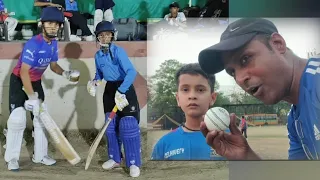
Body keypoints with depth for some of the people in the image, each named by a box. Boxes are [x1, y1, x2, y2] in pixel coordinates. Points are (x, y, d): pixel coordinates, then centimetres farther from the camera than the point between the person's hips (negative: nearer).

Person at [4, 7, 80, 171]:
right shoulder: (33, 44, -30)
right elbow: (24, 72, -33)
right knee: (18, 118, -12)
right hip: (19, 81, -7)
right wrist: (32, 97, -35)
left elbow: (53, 64, 7)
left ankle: (40, 155, 19)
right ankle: (12, 158, 4)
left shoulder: (54, 43, -7)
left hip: (36, 82, 8)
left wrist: (64, 73, -14)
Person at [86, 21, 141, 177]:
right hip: (109, 89, 7)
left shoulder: (118, 51, -18)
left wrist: (121, 91, -37)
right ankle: (115, 159, 29)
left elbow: (132, 72, -29)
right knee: (111, 126, 12)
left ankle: (134, 163, 3)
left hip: (124, 88, -7)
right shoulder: (98, 55, 4)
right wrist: (95, 82, -2)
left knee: (128, 125, -9)